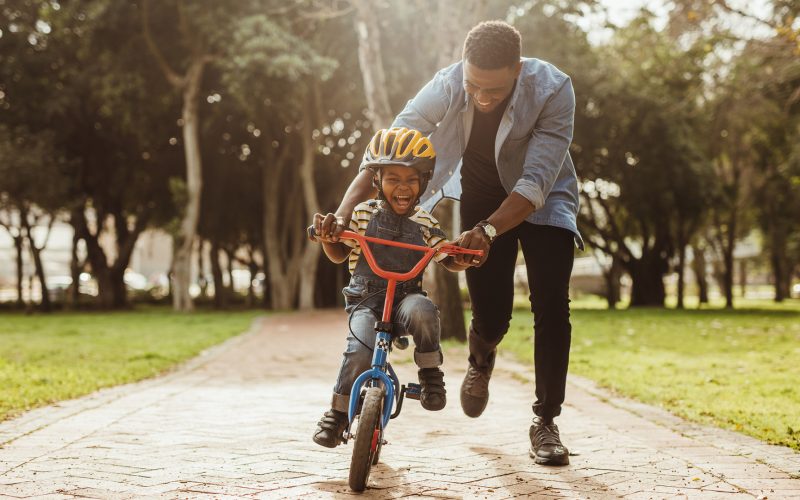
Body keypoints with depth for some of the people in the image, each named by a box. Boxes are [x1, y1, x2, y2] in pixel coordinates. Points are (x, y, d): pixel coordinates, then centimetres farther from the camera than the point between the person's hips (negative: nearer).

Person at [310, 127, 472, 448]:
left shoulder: (425, 223, 4)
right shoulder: (363, 214, 2)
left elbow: (450, 261, 9)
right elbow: (339, 255, 10)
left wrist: (468, 258, -14)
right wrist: (327, 236, -12)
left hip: (406, 298, 1)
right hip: (365, 300, -1)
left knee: (422, 311, -36)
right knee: (360, 352, -28)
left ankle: (430, 374, -12)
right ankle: (338, 413, -4)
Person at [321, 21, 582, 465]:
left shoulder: (553, 90, -32)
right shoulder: (446, 87, -27)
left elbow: (536, 182, -37)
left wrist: (487, 231, -50)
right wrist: (342, 215, -41)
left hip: (542, 201, -1)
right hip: (482, 199, 1)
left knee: (552, 306, -15)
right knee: (491, 316, -4)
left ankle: (545, 422, 0)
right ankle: (481, 361, 35)